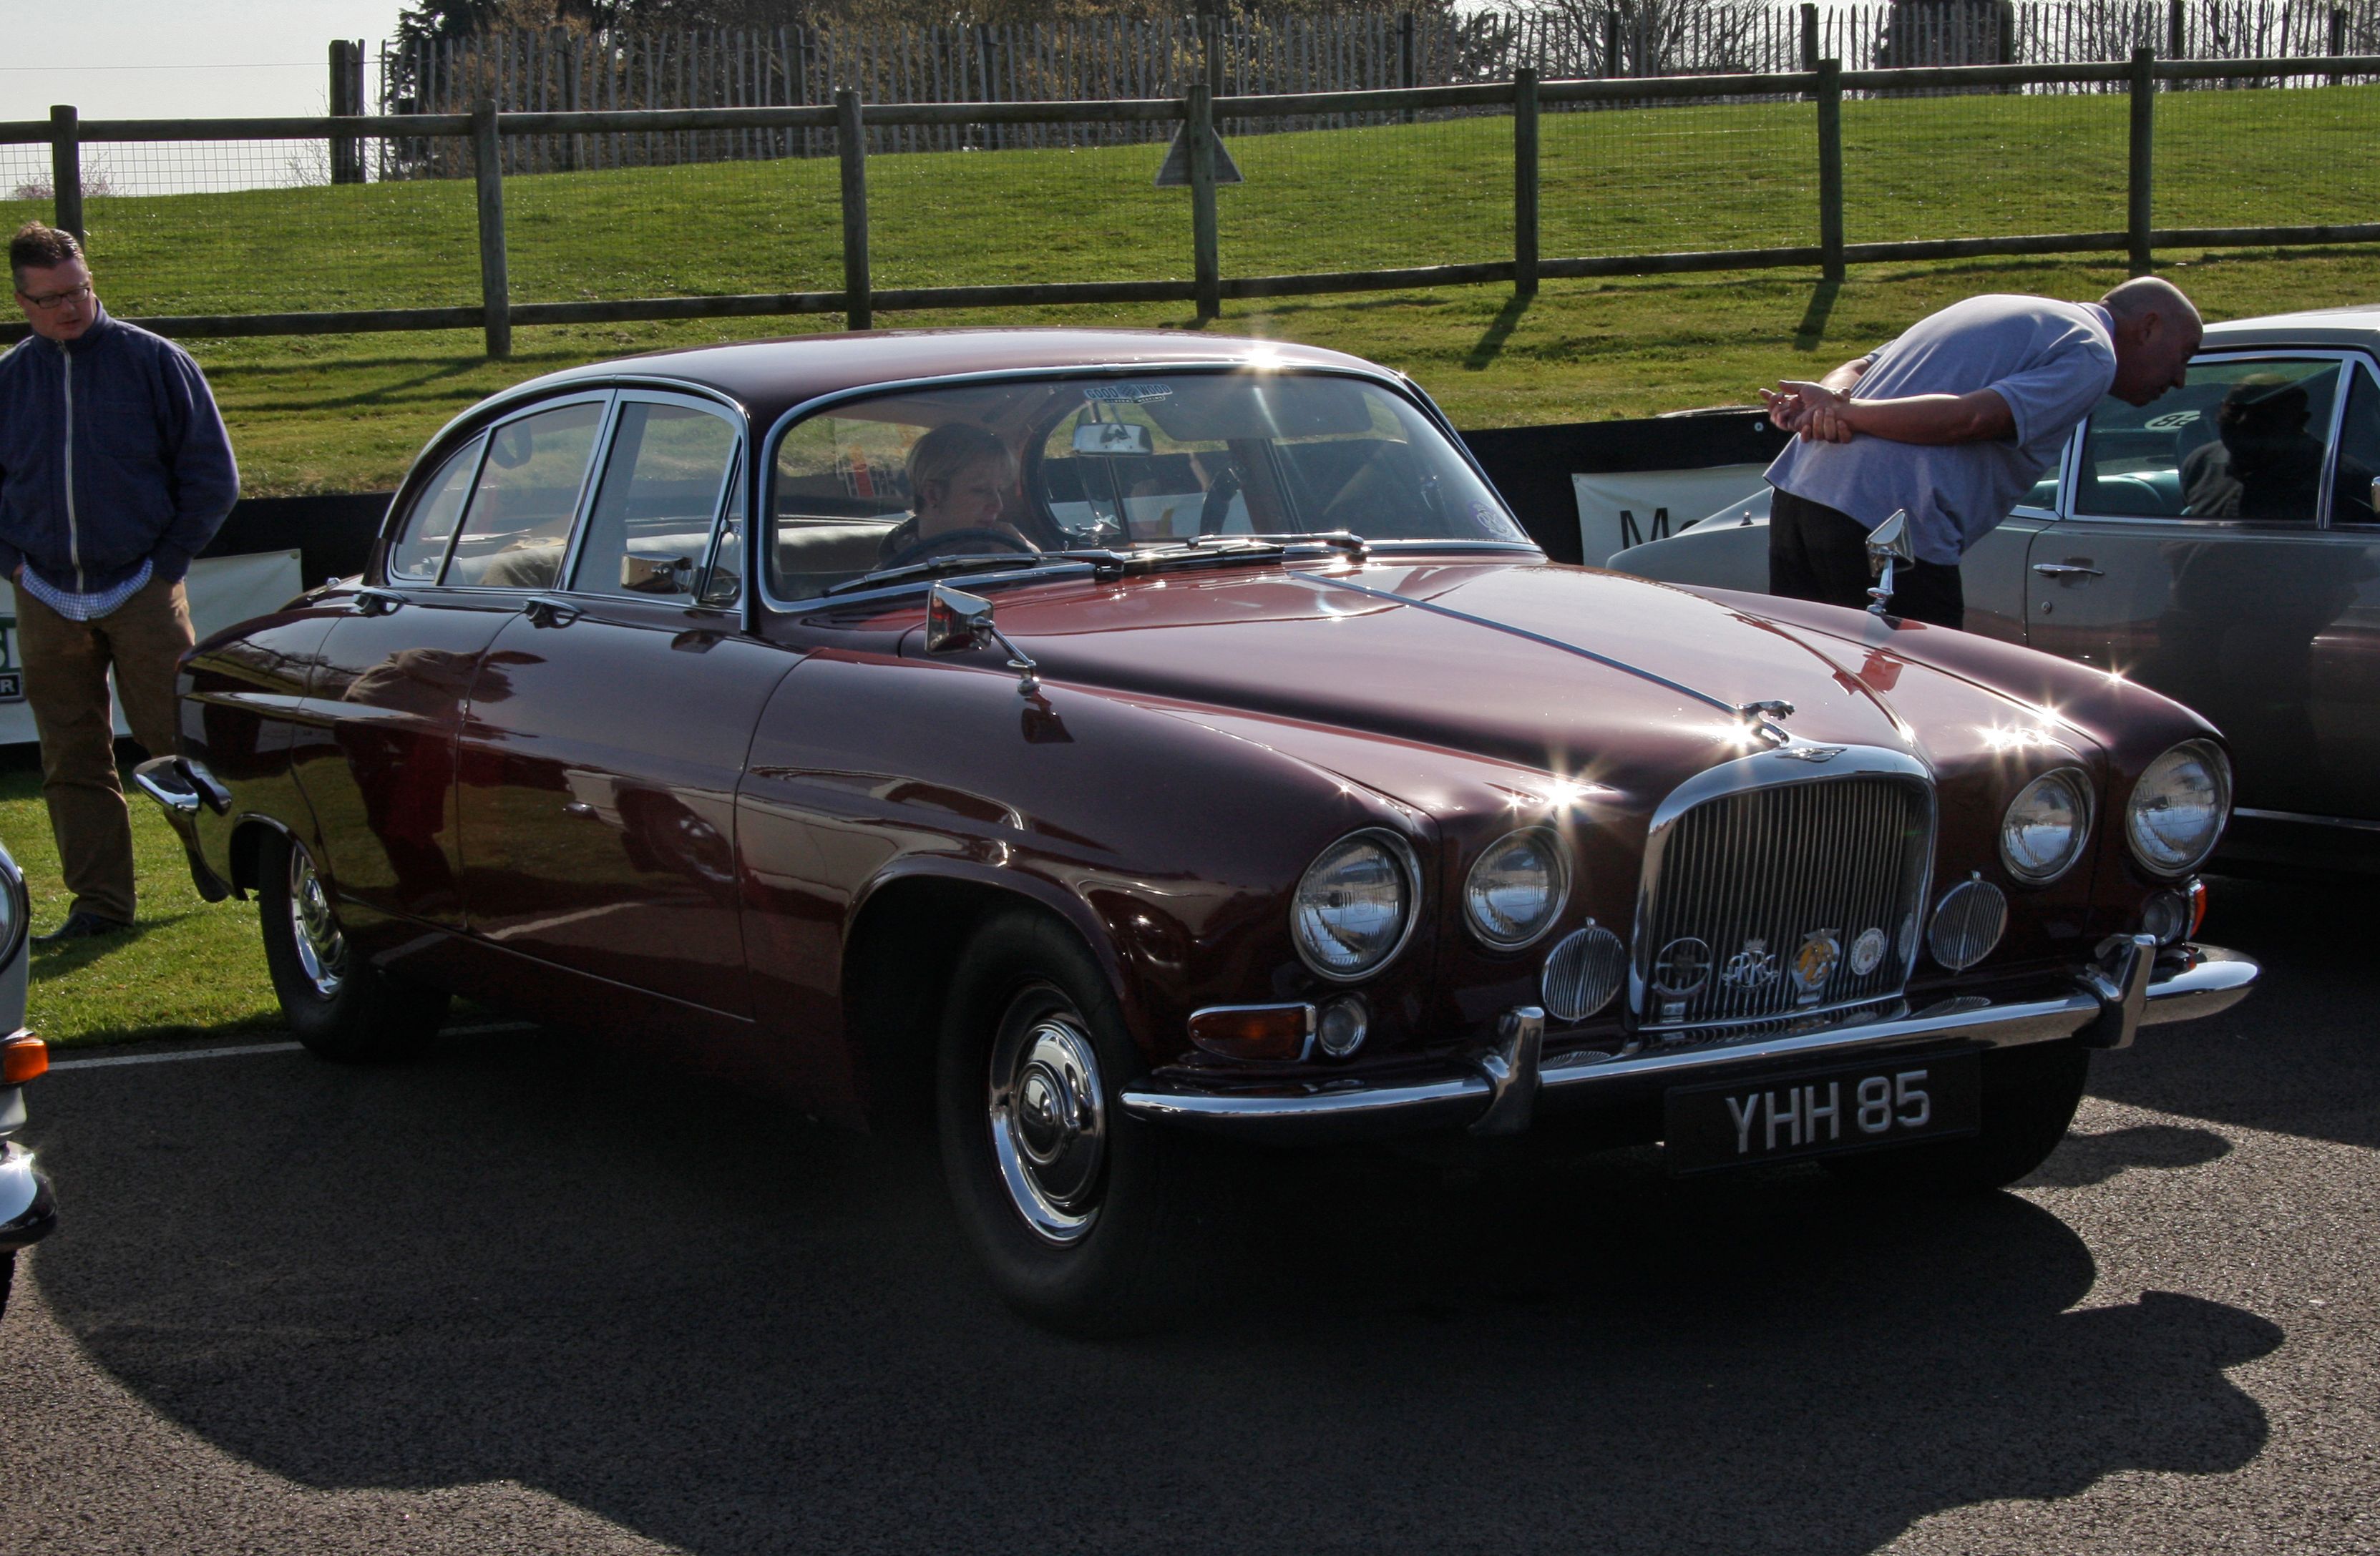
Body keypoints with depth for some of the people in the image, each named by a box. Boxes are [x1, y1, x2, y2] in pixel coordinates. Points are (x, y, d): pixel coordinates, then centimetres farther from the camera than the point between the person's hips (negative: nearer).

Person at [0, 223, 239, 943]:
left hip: (143, 594, -3)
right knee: (72, 762, 5)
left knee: (177, 741, -2)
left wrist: (167, 560, -3)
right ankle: (99, 902, 12)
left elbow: (212, 474, 2)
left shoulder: (155, 361, -2)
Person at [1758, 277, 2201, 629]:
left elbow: (1859, 369, 18)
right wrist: (1843, 411, -12)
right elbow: (1972, 417, -15)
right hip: (1892, 531, -8)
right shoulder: (2091, 355, 1)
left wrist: (1815, 408, -3)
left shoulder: (2004, 310, 29)